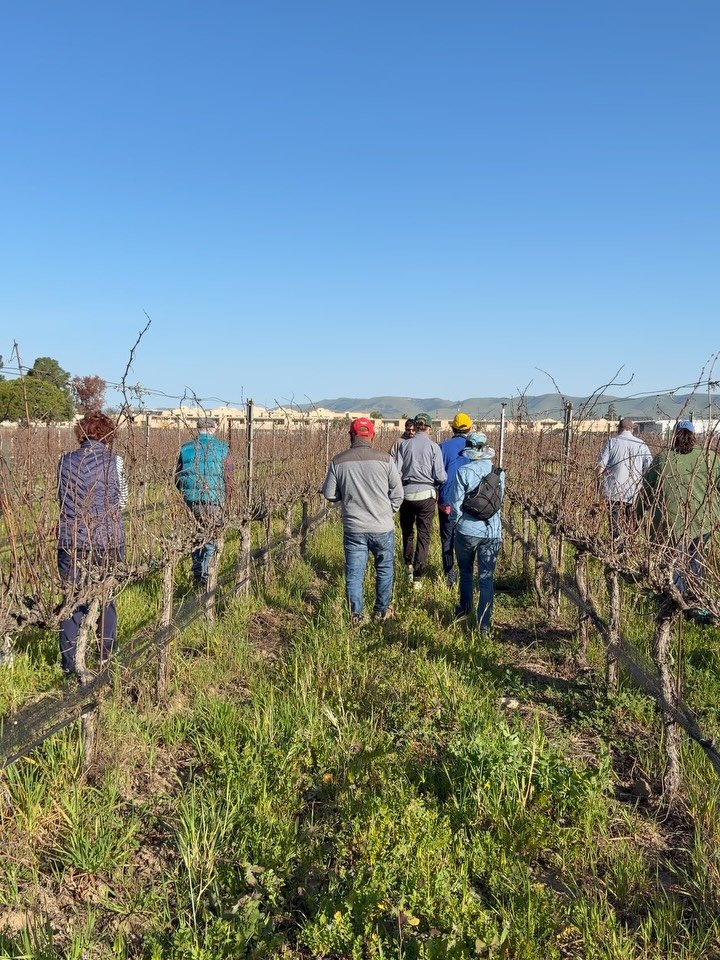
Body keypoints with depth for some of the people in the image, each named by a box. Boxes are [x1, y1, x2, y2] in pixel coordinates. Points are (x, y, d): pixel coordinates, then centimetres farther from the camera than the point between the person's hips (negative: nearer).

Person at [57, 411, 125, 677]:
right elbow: (120, 501, 0)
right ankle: (107, 656, 26)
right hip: (107, 542, -1)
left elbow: (62, 499, 9)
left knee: (72, 603, 8)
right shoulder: (114, 462, -6)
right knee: (106, 599, 15)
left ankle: (69, 664, 11)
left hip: (71, 542, 1)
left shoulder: (66, 462, 1)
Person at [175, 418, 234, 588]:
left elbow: (176, 478, 12)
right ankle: (205, 577, -1)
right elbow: (228, 480, 0)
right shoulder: (222, 448, 1)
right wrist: (224, 502, 11)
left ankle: (197, 574, 21)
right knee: (210, 539, 5)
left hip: (190, 502, 3)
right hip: (213, 502, -3)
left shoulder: (186, 448, 7)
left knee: (195, 538, 16)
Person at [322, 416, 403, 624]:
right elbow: (397, 493, -3)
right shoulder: (384, 459, -10)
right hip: (382, 528, 0)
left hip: (353, 529, 1)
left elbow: (329, 494, 2)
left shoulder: (338, 461, -6)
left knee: (354, 573, 11)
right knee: (384, 570, 18)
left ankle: (356, 615, 16)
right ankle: (382, 611, 29)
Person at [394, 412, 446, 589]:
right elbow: (440, 476, -8)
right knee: (424, 536, 3)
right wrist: (445, 479, 15)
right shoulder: (433, 447, -6)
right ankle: (418, 576, 1)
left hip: (407, 493, 2)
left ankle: (408, 564, 33)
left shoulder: (404, 444, 0)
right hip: (426, 495, -2)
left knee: (407, 531, 22)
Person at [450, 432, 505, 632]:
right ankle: (484, 623, 5)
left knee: (466, 572, 20)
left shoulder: (463, 471, -13)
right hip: (493, 531, 2)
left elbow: (456, 503, -11)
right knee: (487, 577, 7)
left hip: (467, 530, -2)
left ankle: (464, 610, 37)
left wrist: (456, 521, 8)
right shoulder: (498, 472, -2)